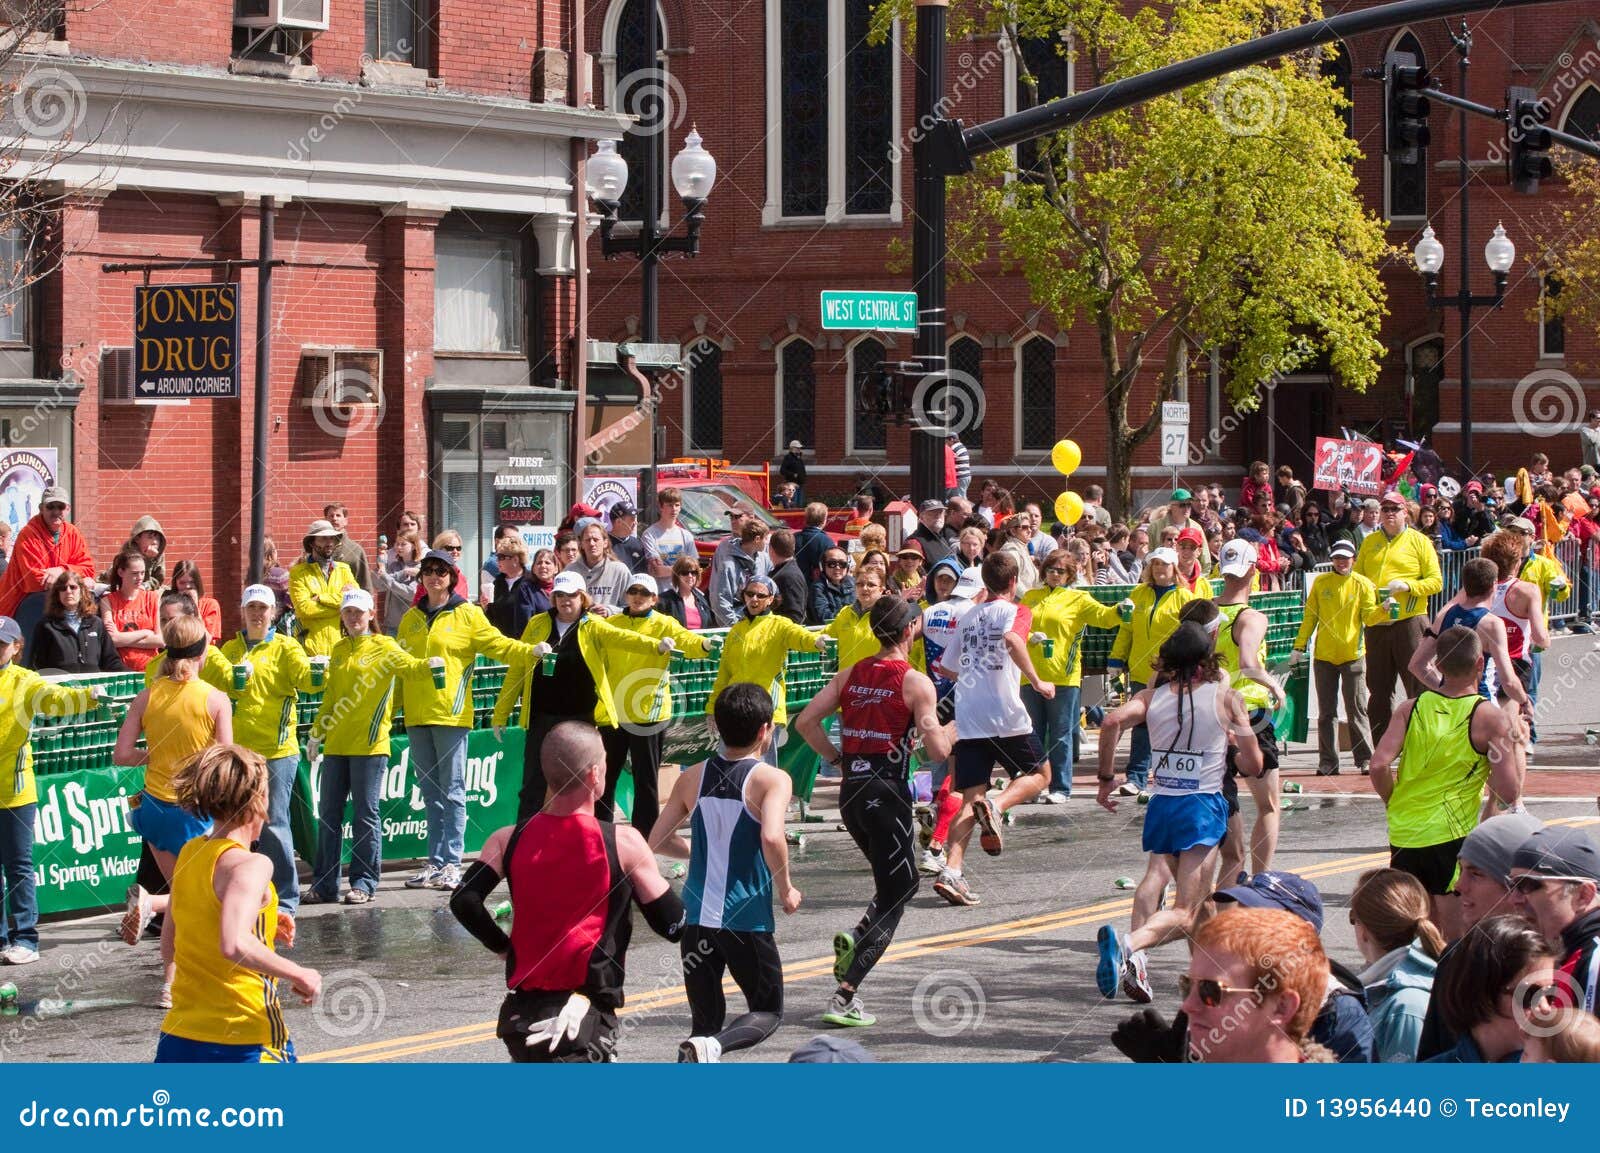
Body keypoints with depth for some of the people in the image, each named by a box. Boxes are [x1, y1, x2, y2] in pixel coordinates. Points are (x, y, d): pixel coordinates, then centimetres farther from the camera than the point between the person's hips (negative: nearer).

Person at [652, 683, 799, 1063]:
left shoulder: (692, 778, 7)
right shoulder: (772, 779, -8)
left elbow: (657, 840, 8)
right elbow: (771, 837, -24)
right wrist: (786, 890, -8)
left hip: (696, 915, 4)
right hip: (746, 918, -4)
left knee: (706, 1022, 15)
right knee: (768, 1013, 11)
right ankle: (713, 1046, -19)